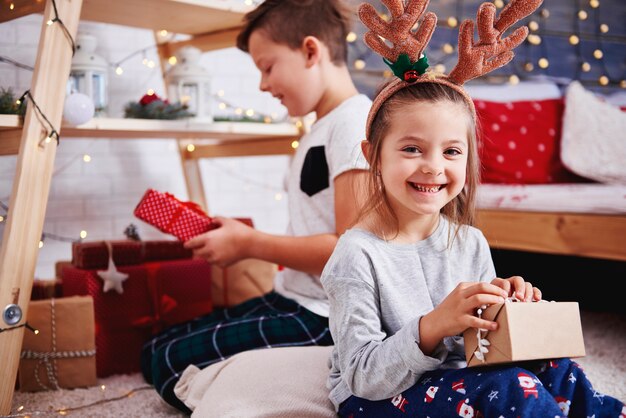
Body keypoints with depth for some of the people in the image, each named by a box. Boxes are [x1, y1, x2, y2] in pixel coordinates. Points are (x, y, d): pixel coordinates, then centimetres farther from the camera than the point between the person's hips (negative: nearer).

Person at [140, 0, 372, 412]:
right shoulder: (321, 130, 16)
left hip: (327, 318, -10)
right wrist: (235, 240, 5)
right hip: (294, 301, 10)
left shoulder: (355, 121, -14)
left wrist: (251, 244, -12)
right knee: (156, 353, 8)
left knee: (174, 363, -14)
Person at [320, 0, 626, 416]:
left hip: (456, 379, 6)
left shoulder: (472, 242, 0)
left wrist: (509, 307, -12)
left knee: (550, 367, -16)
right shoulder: (358, 255, -20)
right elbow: (362, 377, -21)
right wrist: (434, 325, -35)